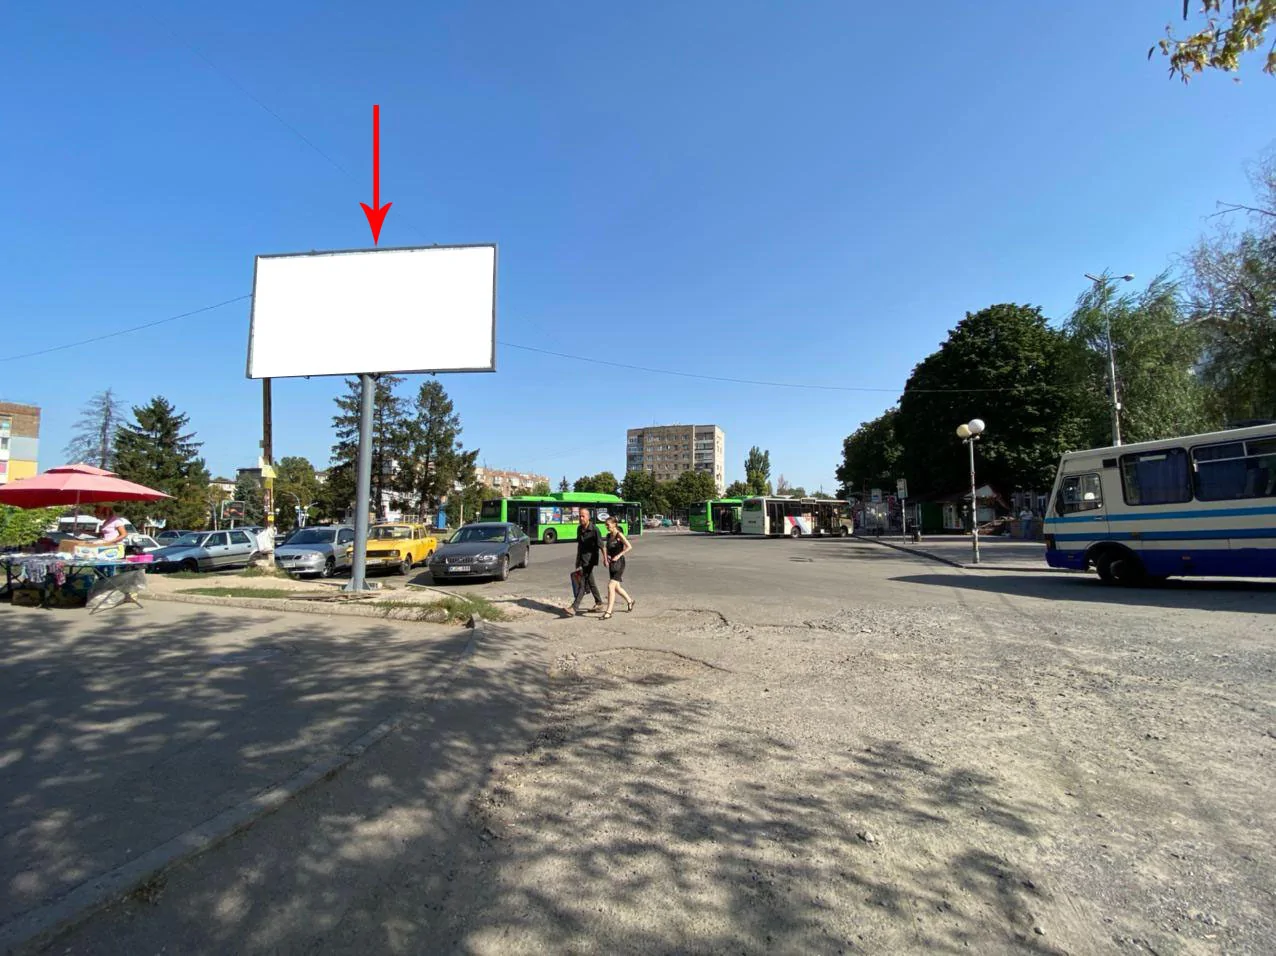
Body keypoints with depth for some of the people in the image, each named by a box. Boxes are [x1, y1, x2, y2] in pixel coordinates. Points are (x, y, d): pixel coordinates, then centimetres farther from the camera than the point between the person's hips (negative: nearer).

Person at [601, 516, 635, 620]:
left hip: (619, 563, -8)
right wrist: (605, 556, 3)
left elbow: (629, 547, -22)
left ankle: (608, 612, -9)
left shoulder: (619, 535, -13)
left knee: (611, 586, -14)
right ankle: (629, 601, 40)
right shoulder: (608, 535, 9)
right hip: (611, 564, 8)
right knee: (616, 587, 17)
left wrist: (618, 555, -23)